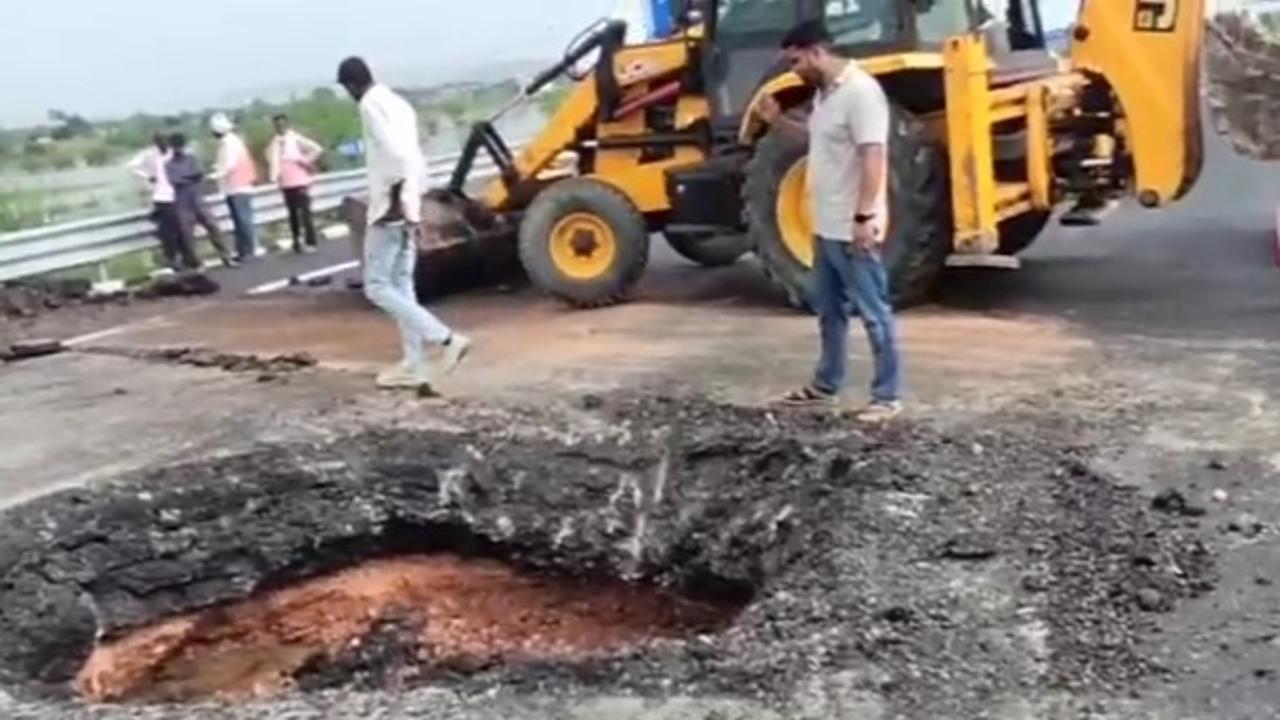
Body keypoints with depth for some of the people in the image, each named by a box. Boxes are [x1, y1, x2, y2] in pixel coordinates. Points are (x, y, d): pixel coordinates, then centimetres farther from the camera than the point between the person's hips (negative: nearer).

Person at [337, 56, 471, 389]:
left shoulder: (371, 104, -10)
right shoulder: (398, 103, 18)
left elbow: (394, 150, -24)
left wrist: (396, 198, -23)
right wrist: (412, 204, 18)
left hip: (390, 208, -9)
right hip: (407, 209, 9)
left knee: (377, 287, -6)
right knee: (401, 285, 11)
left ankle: (446, 338, -13)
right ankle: (414, 364, 10)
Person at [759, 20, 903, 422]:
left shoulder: (860, 91, -19)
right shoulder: (826, 92, 11)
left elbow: (873, 158, -24)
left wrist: (864, 216, -27)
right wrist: (778, 121, 14)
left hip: (852, 229, -10)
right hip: (827, 226, 10)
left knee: (873, 314, 0)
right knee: (829, 311, 19)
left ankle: (887, 396, 9)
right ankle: (826, 386, 31)